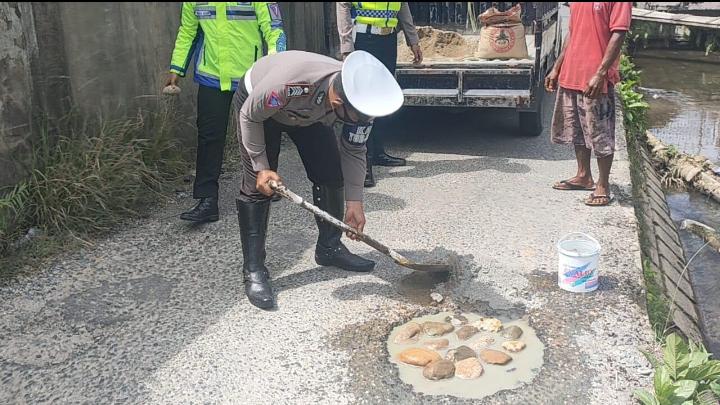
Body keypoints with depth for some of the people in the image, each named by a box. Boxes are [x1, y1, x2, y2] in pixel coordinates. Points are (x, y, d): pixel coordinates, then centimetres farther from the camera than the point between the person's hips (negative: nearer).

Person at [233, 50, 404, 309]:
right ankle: (253, 271, -7)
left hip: (308, 111, 5)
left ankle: (329, 248, 16)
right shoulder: (290, 82, -45)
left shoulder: (359, 97, -29)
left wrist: (354, 201, -17)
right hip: (258, 104, -4)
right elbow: (249, 116, -25)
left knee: (332, 175, -3)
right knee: (258, 185, -14)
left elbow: (353, 151, -14)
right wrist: (261, 166, -26)